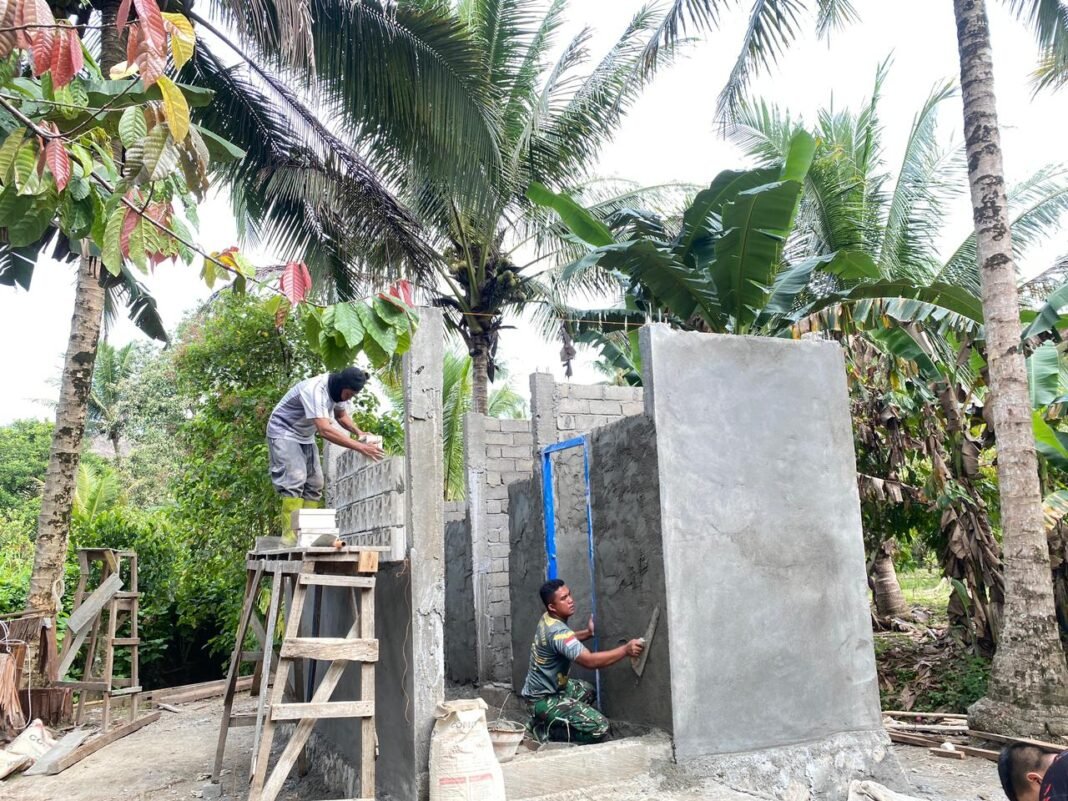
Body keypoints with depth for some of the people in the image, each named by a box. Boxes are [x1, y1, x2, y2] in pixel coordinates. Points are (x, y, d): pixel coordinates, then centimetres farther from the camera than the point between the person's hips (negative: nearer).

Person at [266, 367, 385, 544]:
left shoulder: (338, 390, -8)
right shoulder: (315, 390, -35)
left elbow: (341, 416, 10)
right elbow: (324, 430, -44)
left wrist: (359, 433, -9)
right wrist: (359, 446, -47)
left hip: (305, 437, 9)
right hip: (283, 432, -9)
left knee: (314, 484, 2)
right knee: (295, 480, -21)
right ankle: (290, 535, -21)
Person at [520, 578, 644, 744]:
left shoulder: (548, 620, 2)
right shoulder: (557, 631, -28)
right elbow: (590, 661, -34)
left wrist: (588, 632, 12)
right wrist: (625, 650, -32)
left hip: (548, 687, 10)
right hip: (543, 699, -10)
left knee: (586, 690, 33)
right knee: (600, 727, -18)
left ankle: (545, 721, 20)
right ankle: (546, 731, -4)